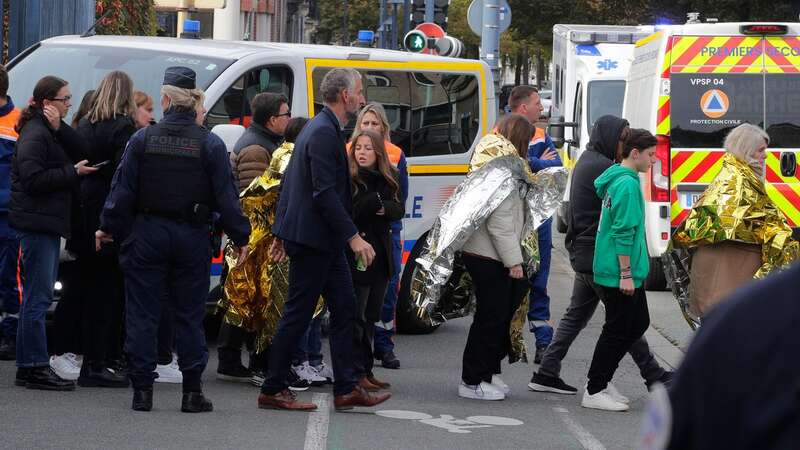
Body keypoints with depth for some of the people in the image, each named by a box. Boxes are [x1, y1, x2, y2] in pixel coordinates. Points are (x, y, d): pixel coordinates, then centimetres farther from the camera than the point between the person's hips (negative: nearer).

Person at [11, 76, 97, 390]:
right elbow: (33, 178, -20)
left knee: (37, 296, 12)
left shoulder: (51, 131, 18)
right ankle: (34, 367, -8)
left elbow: (79, 155, 4)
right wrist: (73, 172, -15)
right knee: (38, 297, -9)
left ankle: (29, 367, 17)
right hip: (37, 222, -10)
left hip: (48, 222, 10)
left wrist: (59, 128, -9)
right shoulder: (35, 133, -12)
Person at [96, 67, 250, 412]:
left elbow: (122, 189, 0)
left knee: (142, 314, 5)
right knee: (190, 315, 7)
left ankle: (142, 390, 3)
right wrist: (239, 236, 7)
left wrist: (110, 228, 10)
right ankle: (192, 391, 5)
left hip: (147, 233, 0)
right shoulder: (210, 144, -4)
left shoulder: (143, 139, -3)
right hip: (192, 237, 0)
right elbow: (226, 196, -3)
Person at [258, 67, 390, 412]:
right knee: (298, 315, -3)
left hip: (324, 241, 11)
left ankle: (346, 389, 12)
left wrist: (281, 231, 23)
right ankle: (272, 390, 4)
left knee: (345, 308, 10)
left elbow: (288, 182, 20)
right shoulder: (325, 133, -18)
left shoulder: (320, 128, 15)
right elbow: (325, 193, -24)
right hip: (313, 239, -11)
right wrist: (353, 236, -22)